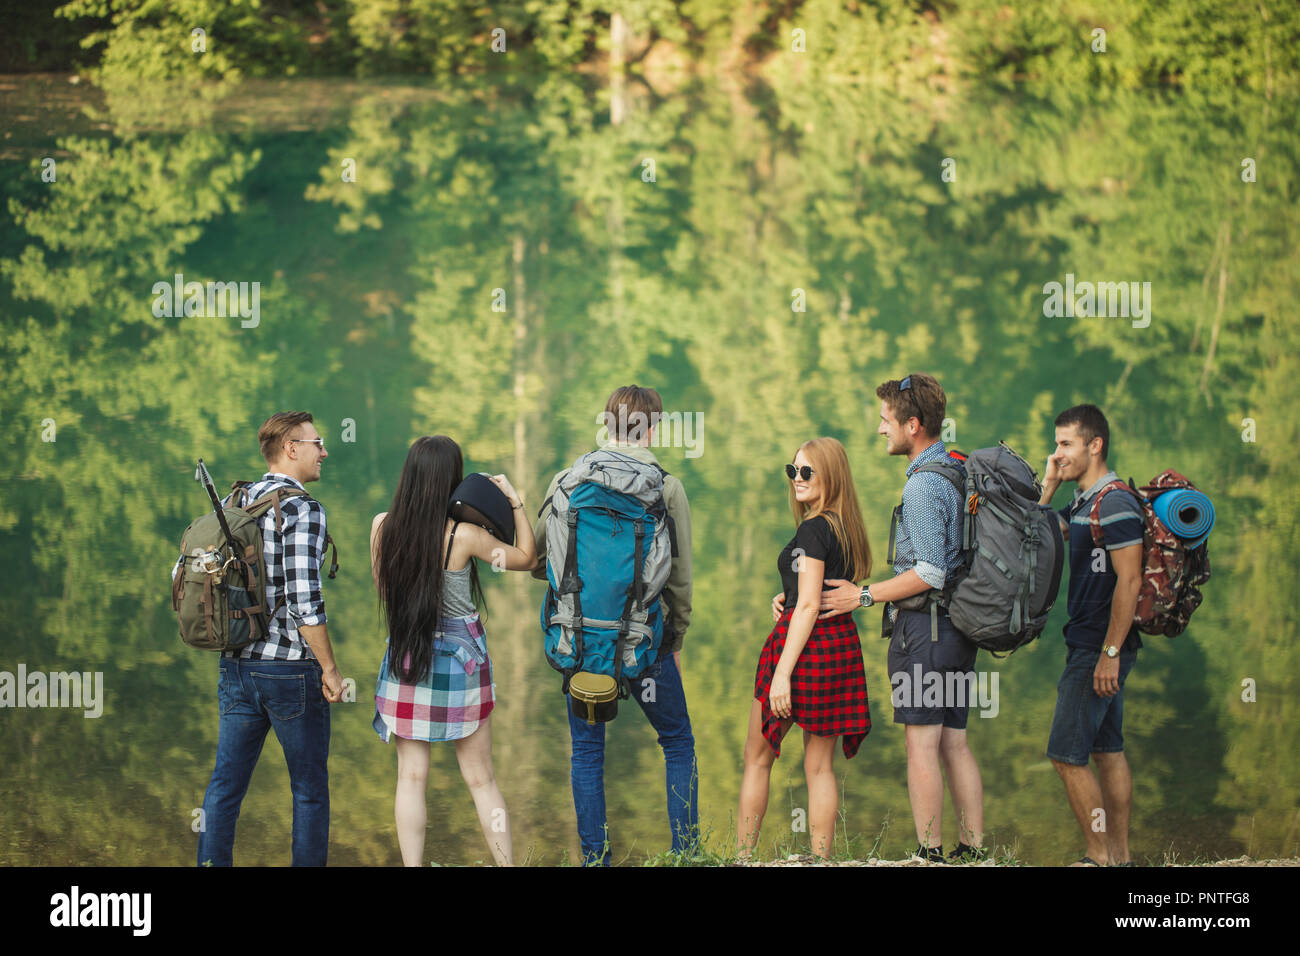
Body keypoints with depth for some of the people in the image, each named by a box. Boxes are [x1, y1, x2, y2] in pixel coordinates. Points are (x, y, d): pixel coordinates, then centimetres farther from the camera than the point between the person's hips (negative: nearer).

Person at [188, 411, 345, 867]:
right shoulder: (303, 509, -15)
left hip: (237, 665, 7)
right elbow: (303, 599, -21)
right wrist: (330, 668, -11)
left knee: (226, 782, 10)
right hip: (291, 668, -7)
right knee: (310, 787, 7)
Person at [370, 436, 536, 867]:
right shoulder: (464, 535, -17)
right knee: (480, 778, 7)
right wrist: (515, 500, 1)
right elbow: (526, 558, -2)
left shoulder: (382, 526, -7)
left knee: (411, 776, 6)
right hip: (459, 659, -2)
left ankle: (412, 864, 3)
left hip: (406, 658, 2)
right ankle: (506, 862, 10)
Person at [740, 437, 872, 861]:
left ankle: (742, 856, 10)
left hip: (804, 643, -8)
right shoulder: (847, 528, 11)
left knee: (757, 756, 6)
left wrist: (782, 672, -21)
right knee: (820, 765, 8)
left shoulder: (813, 529, -14)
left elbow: (809, 605, -19)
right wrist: (786, 597, 9)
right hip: (842, 644, 8)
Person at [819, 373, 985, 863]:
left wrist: (864, 596, -11)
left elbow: (929, 573, -19)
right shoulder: (959, 471, 15)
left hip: (923, 626, -9)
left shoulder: (923, 484, -14)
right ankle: (973, 849, 10)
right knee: (955, 743, 10)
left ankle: (929, 853, -8)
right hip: (958, 625, 9)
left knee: (921, 743, -7)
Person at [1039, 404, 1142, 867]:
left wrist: (1109, 653, -23)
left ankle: (1098, 856, -4)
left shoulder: (1115, 504, -16)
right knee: (1107, 751, 12)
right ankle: (1119, 856, 16)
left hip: (1101, 648, -10)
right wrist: (1049, 483, 11)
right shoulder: (1083, 503, 14)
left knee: (1067, 755, -9)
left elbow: (1129, 581, -21)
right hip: (1093, 646, 10)